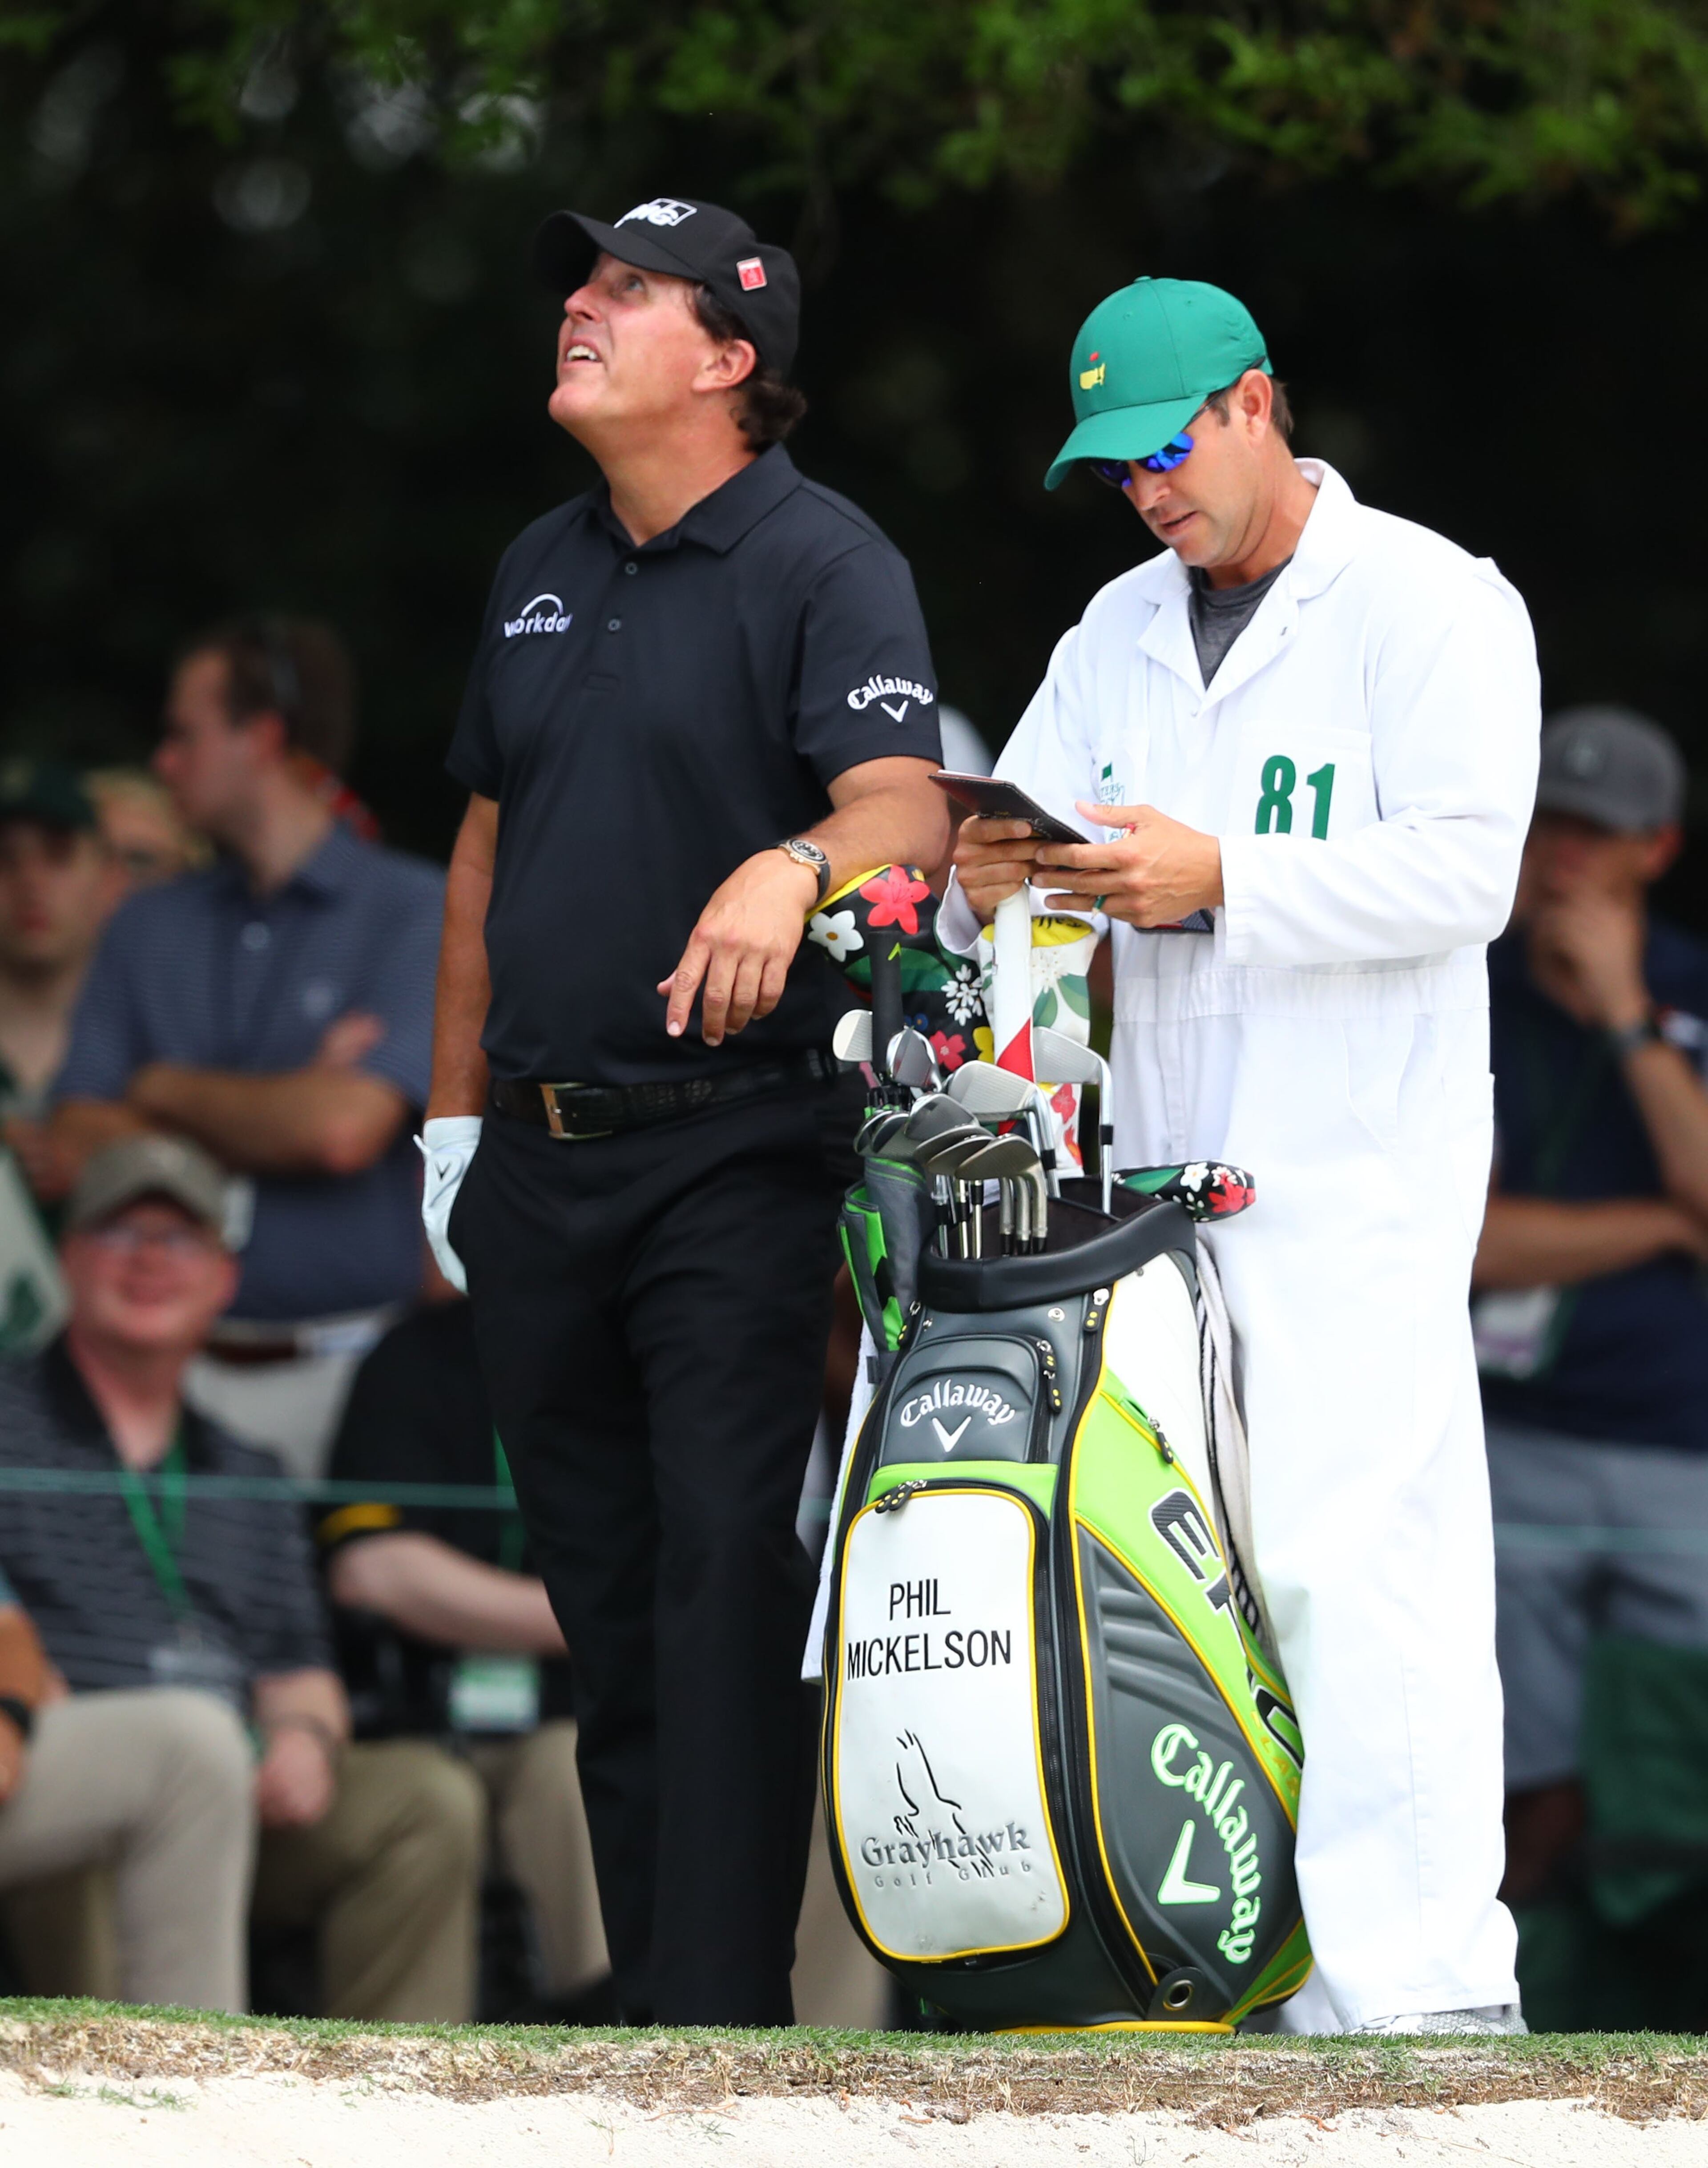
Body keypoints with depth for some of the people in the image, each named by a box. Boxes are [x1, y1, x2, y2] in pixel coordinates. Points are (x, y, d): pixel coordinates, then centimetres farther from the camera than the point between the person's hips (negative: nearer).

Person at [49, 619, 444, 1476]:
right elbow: (77, 1150, 5)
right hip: (181, 1366, 3)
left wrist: (167, 1090, 3)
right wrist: (284, 1112, -6)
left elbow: (346, 1129, -13)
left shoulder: (418, 913, 0)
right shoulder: (146, 928, 16)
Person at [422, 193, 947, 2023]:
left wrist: (790, 870, -41)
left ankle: (722, 2013, -15)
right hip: (541, 1163, 7)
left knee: (726, 1577, -12)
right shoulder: (543, 569, 17)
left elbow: (902, 805, -19)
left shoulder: (822, 560, -5)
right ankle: (642, 1984, 14)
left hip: (738, 1160, -7)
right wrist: (454, 1114, 19)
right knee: (602, 1594, 9)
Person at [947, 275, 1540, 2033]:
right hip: (1161, 1168, 7)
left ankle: (1425, 1987, -18)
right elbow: (1027, 827, 17)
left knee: (1355, 1566, -15)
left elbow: (1464, 868, -13)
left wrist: (1219, 882, -21)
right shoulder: (1119, 634, 20)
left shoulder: (1430, 604, -2)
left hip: (1358, 1182, -7)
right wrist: (997, 882, -8)